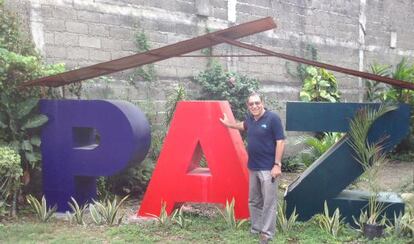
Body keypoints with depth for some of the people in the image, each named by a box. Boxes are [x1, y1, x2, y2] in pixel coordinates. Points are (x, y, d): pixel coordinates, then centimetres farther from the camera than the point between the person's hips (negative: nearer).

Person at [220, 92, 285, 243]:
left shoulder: (273, 118, -13)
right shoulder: (250, 118, 6)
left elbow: (280, 142, -14)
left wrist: (277, 164, -17)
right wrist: (229, 124, 36)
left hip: (268, 168, -7)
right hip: (253, 167, 7)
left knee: (269, 201, -2)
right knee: (254, 201, 15)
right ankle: (256, 228, 27)